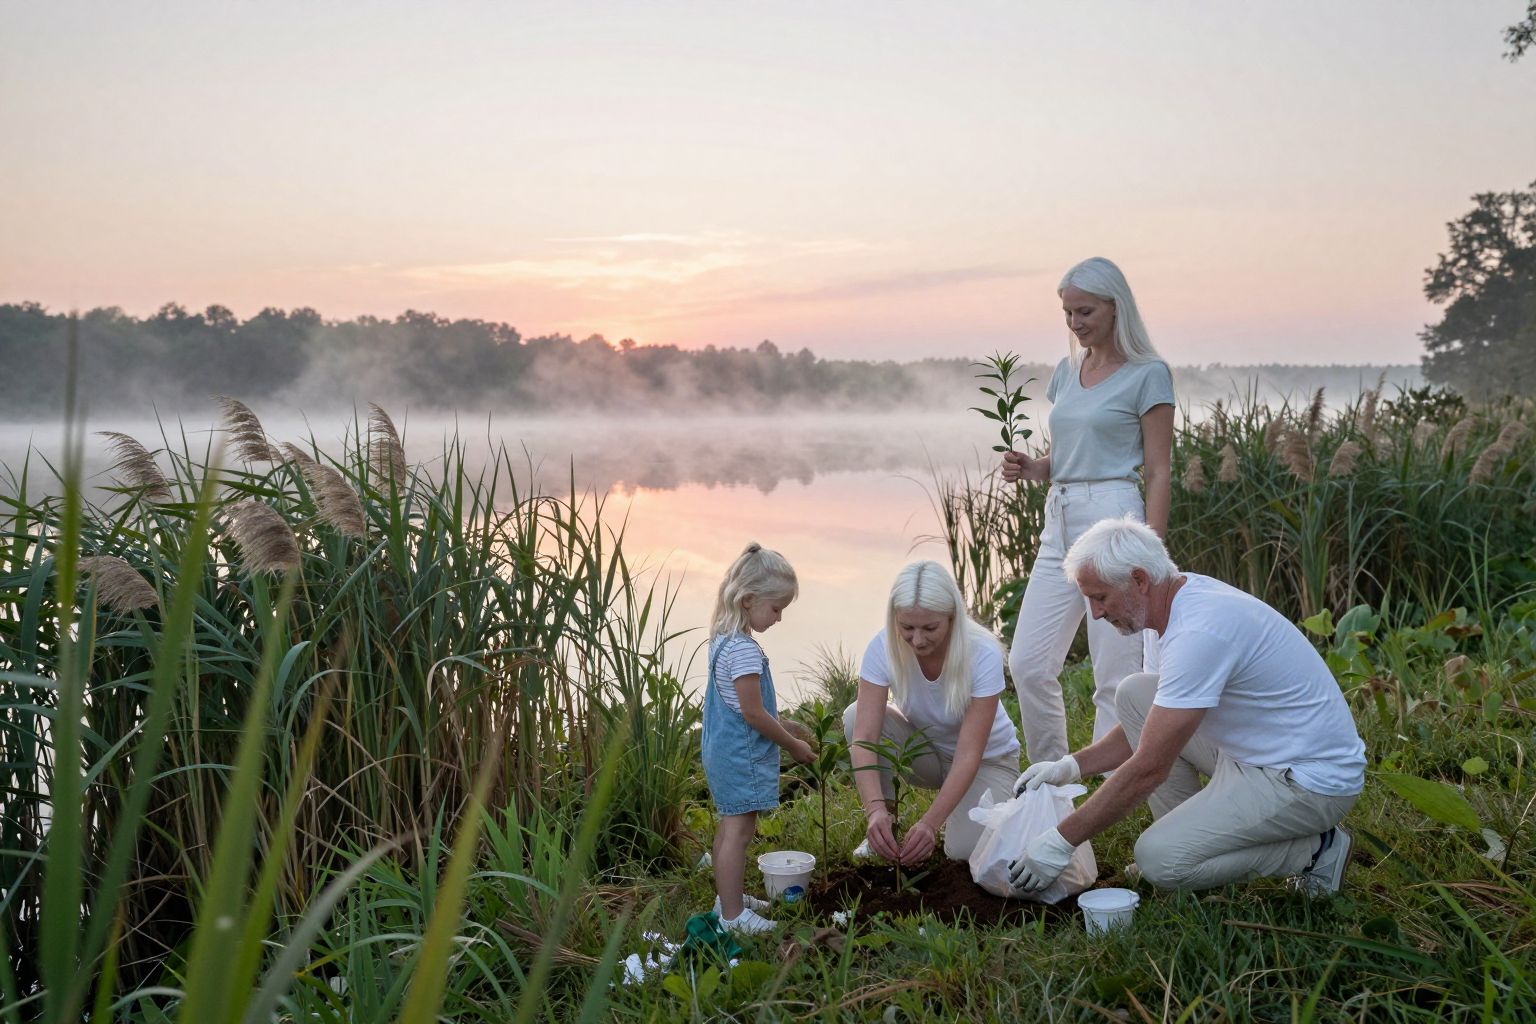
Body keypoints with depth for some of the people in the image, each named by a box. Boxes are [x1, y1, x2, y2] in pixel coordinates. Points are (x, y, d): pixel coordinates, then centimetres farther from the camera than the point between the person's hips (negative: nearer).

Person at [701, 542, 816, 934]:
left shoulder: (723, 639, 8)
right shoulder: (745, 650, -23)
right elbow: (753, 713, -21)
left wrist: (783, 725, 18)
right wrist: (794, 745, -10)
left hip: (723, 750, 11)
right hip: (743, 755, -10)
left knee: (730, 825, 20)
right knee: (739, 829, -5)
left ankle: (727, 897, 31)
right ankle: (732, 914, -1)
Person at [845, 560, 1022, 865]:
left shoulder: (983, 654, -31)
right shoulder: (883, 647, -25)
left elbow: (969, 754, -33)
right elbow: (864, 736, -33)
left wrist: (930, 822, -46)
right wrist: (875, 809, -49)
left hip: (986, 758, -2)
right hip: (924, 748, 2)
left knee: (965, 849, -28)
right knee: (856, 715, -27)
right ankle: (884, 826, -10)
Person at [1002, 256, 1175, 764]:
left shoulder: (1147, 374, -4)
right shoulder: (1066, 371, 15)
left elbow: (1158, 471, -7)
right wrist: (1030, 467, 0)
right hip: (1059, 522, 7)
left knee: (1116, 675, -2)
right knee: (1028, 664, 4)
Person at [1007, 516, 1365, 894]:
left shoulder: (1200, 631, -27)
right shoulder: (1189, 595, 4)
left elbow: (1149, 768, -26)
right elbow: (1150, 726, 17)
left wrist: (1060, 842, -18)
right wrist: (1071, 766, 6)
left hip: (1311, 780, -10)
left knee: (1159, 859, -19)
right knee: (1135, 694, 5)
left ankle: (1312, 852, -2)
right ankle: (1190, 837, 9)